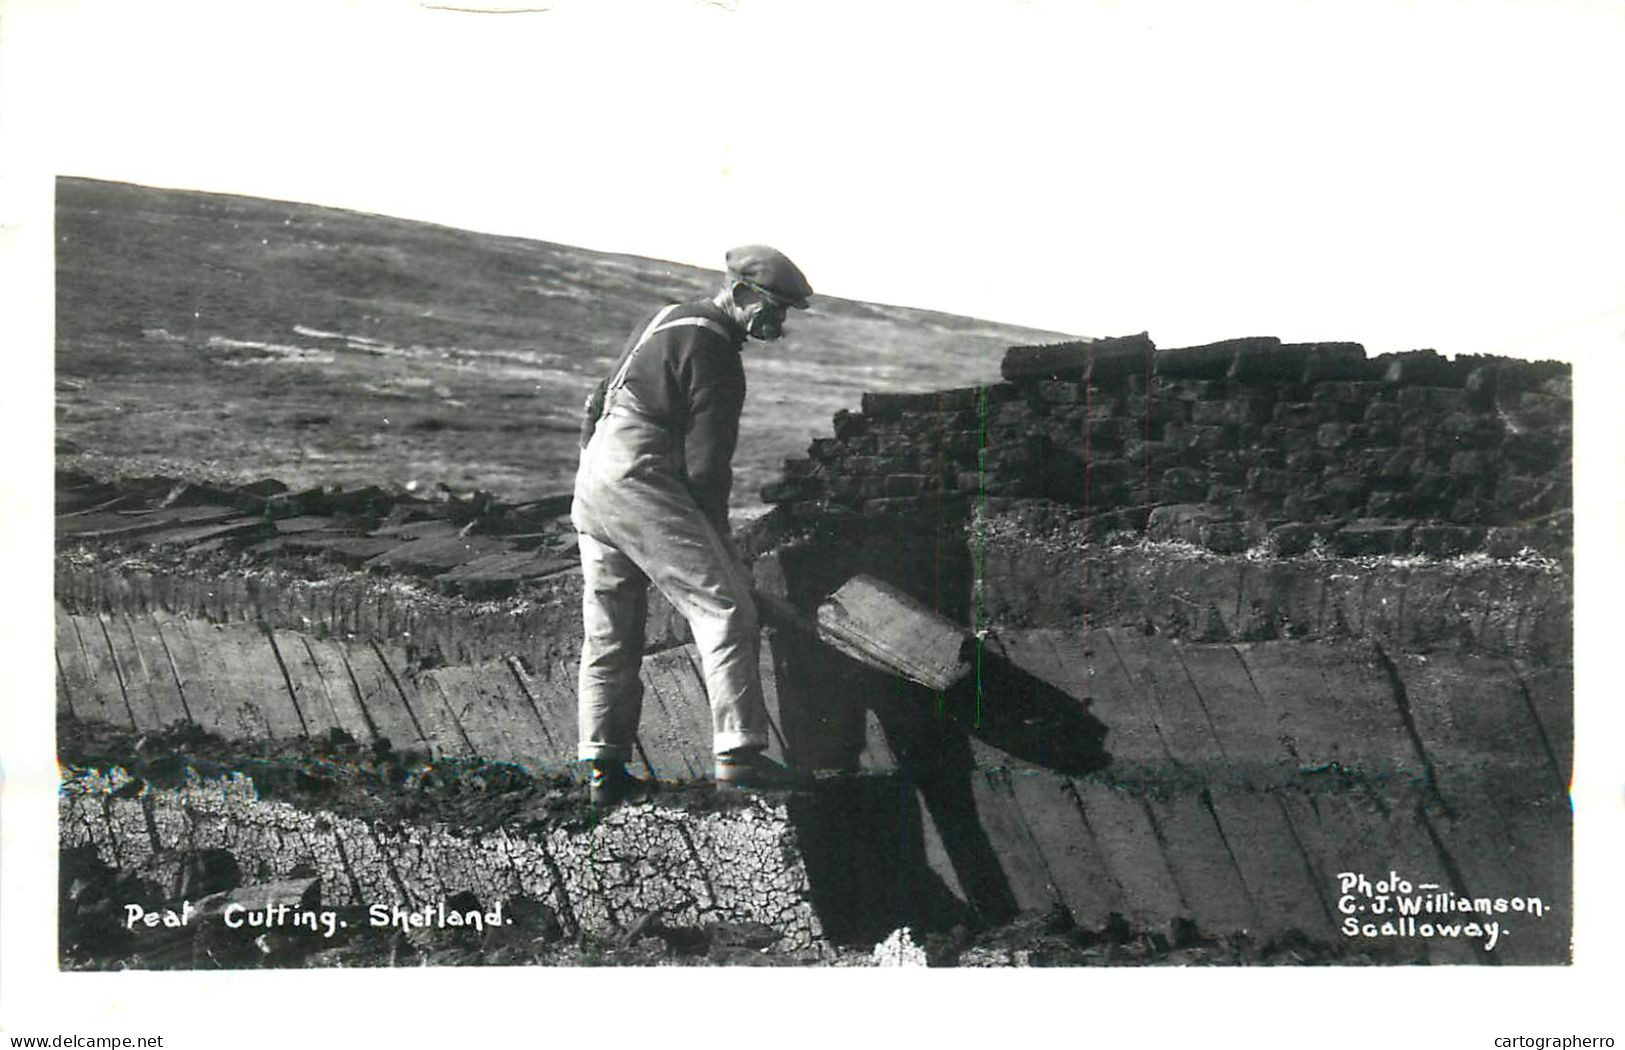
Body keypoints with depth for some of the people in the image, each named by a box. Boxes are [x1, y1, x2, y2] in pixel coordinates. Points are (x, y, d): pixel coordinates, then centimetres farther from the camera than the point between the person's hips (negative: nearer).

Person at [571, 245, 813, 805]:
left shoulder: (665, 320, 21)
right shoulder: (713, 354, -10)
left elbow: (598, 404, 26)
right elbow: (706, 462, -11)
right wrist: (715, 538, -2)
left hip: (591, 485, 10)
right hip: (642, 488, -10)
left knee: (608, 633, 11)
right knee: (725, 609, -10)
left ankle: (603, 767, 11)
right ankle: (738, 752, -15)